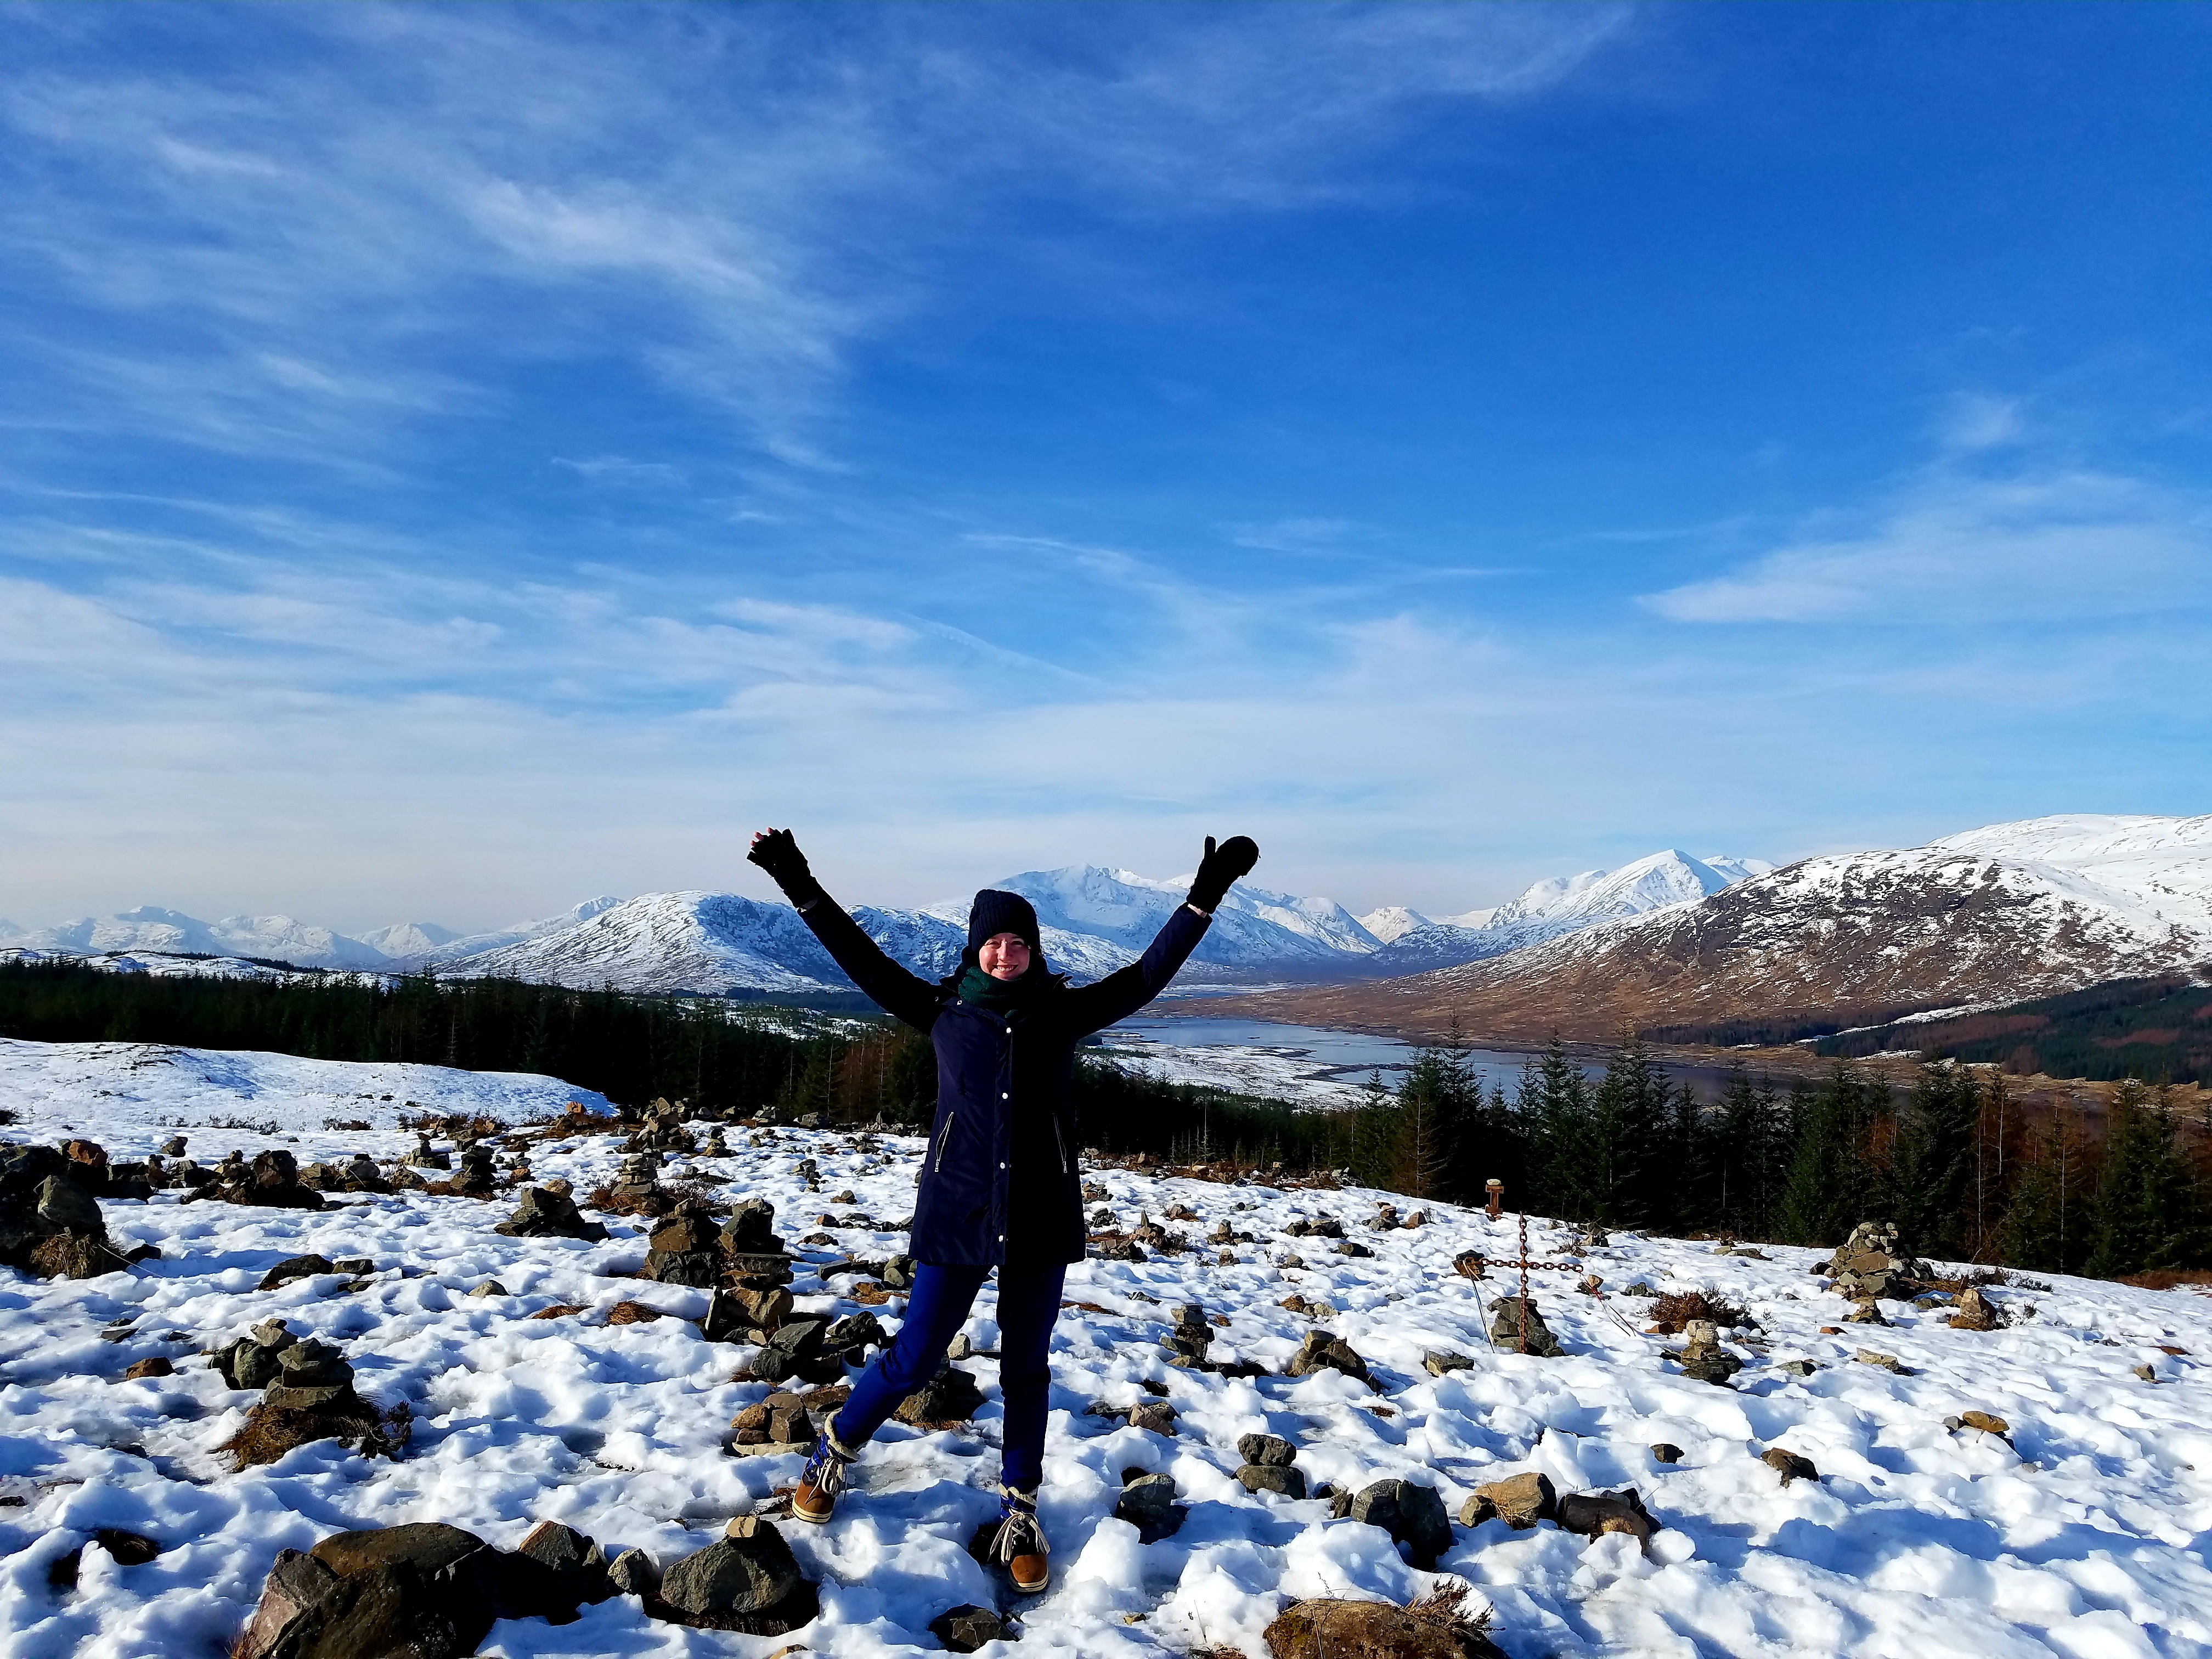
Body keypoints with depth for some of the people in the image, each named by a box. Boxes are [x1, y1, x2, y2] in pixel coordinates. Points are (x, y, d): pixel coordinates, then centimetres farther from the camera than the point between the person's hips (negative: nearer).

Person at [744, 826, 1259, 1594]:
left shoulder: (1063, 1011, 0)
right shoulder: (944, 1008, -1)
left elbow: (1147, 973, -2)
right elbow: (863, 960, -3)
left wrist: (1205, 898, -8)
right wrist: (803, 890, -9)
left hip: (1042, 1221, 1)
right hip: (955, 1214, -1)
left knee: (1026, 1370, 12)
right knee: (913, 1359, 6)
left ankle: (1020, 1512, 28)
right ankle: (835, 1450, 33)